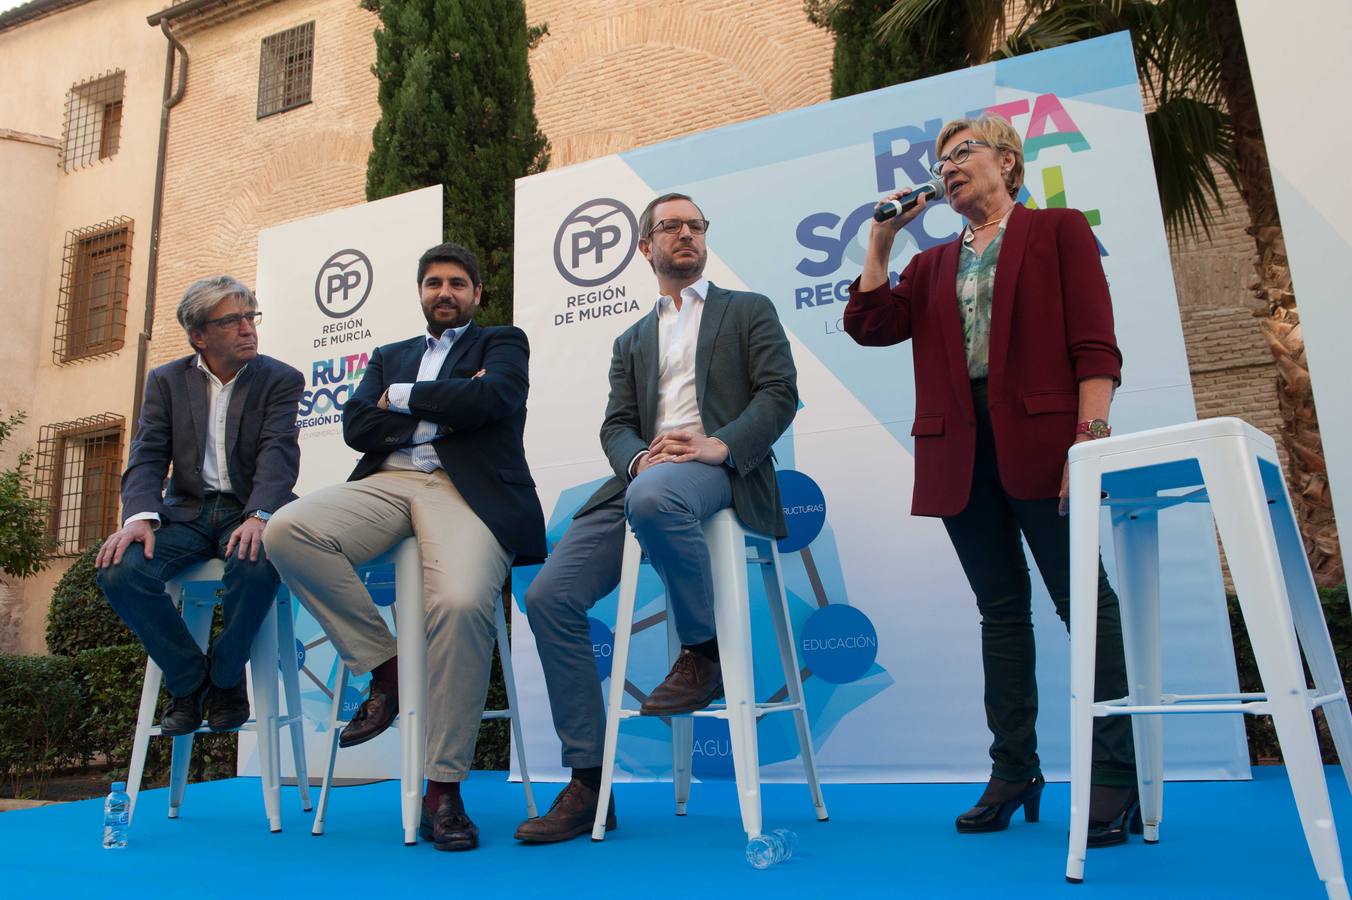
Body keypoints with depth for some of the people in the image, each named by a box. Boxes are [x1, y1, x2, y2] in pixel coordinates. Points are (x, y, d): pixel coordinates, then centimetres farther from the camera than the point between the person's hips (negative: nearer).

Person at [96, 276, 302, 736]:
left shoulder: (281, 379, 1)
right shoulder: (166, 380, 10)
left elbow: (279, 454, -13)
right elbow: (148, 455, 0)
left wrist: (258, 516, -31)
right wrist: (141, 515, -21)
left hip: (248, 512, -3)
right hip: (187, 510, 3)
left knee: (256, 563, -36)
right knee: (118, 568, -25)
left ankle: (224, 679, -9)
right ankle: (188, 678, -3)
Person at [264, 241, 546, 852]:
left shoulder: (503, 343, 19)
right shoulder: (390, 357, 30)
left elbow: (488, 398, -5)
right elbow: (356, 426, 11)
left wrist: (404, 399, 5)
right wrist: (443, 407, 1)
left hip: (465, 488, -4)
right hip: (387, 484, 4)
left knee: (461, 603, -33)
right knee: (286, 530, -25)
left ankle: (443, 786, -17)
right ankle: (384, 667, -8)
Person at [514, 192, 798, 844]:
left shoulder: (749, 310, 18)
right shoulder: (631, 342, 28)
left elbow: (779, 393, 3)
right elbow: (615, 425, 15)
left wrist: (721, 444, -16)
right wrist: (640, 456, -10)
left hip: (715, 471, -4)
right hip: (641, 476, 5)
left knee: (653, 497, -41)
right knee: (549, 597, -14)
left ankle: (705, 653, -17)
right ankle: (588, 783, -5)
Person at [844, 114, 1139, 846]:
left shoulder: (1058, 231, 8)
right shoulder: (933, 266, 21)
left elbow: (1094, 344, -2)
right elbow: (869, 324, 6)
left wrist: (1090, 435, -13)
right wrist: (882, 238, 7)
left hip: (1039, 440, -4)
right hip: (960, 453, 5)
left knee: (1084, 599, -4)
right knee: (1001, 609, 8)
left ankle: (1116, 777, 2)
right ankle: (1013, 772, 15)